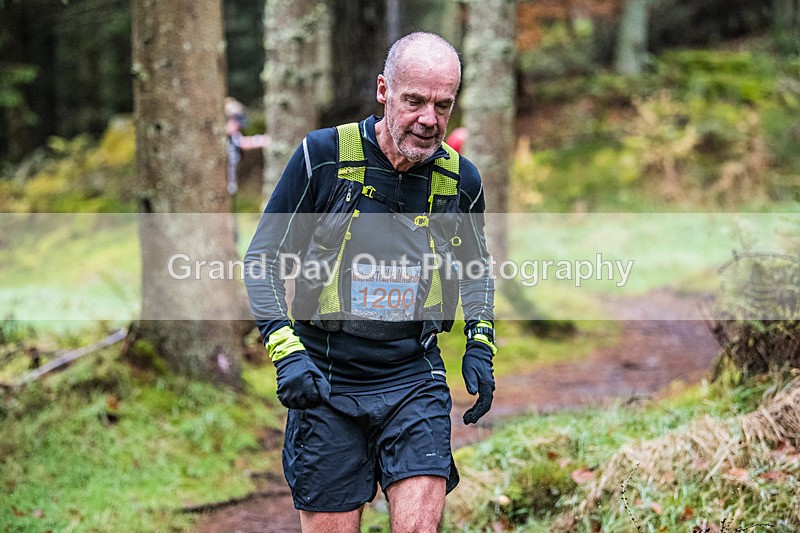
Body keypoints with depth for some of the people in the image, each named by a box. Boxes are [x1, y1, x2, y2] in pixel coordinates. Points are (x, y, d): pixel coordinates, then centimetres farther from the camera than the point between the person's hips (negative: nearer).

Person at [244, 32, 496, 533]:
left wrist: (480, 344, 9)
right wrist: (285, 349, -13)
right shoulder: (324, 156, -9)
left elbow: (476, 265, 22)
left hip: (415, 378, 2)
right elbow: (262, 259, -2)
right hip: (326, 382, -2)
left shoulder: (461, 179, 2)